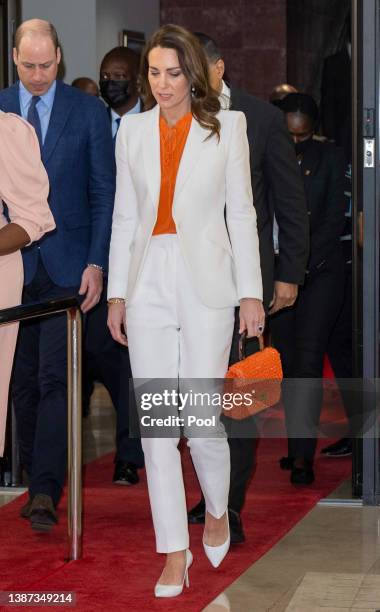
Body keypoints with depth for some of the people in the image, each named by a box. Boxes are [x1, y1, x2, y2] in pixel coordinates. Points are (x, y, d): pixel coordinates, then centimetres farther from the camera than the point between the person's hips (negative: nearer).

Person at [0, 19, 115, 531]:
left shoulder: (88, 111, 2)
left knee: (55, 378, -10)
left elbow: (104, 192, 2)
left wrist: (96, 263, -6)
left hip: (66, 264, -2)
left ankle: (46, 493, -12)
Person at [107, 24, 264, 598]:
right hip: (148, 282, 3)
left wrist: (251, 292, -1)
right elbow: (124, 217, 11)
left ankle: (218, 510, 27)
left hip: (205, 282, -3)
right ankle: (175, 556, 7)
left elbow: (241, 212, 2)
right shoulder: (133, 130, 8)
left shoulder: (226, 126, 1)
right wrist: (117, 293, 7)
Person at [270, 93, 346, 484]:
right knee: (288, 361, 4)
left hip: (320, 271, -2)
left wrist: (304, 266, -12)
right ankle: (297, 447, 13)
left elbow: (334, 218, -3)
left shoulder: (330, 158, 2)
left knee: (309, 358, -10)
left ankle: (303, 456, -13)